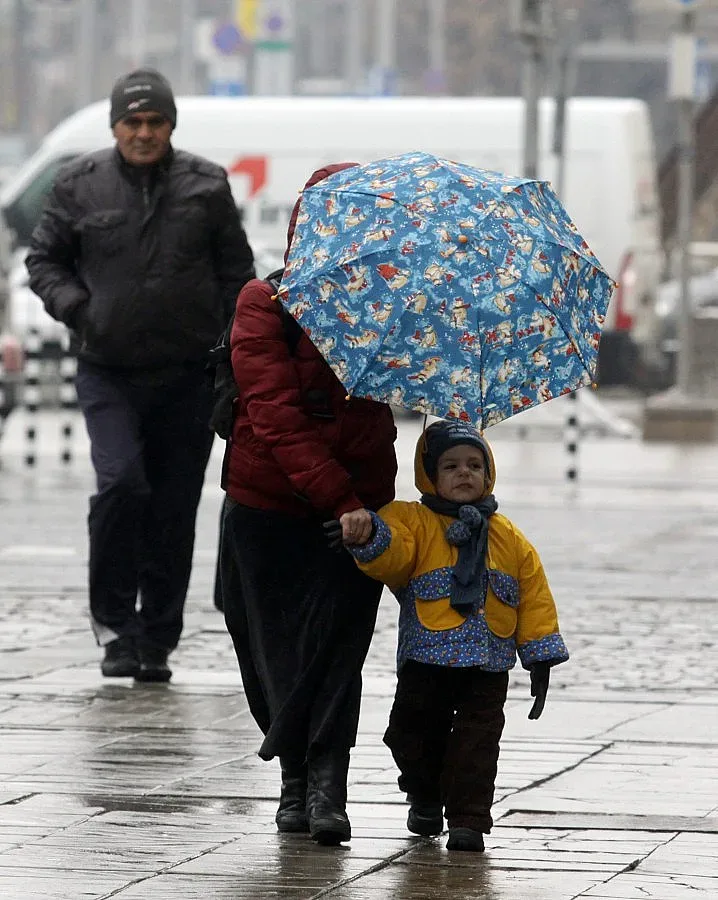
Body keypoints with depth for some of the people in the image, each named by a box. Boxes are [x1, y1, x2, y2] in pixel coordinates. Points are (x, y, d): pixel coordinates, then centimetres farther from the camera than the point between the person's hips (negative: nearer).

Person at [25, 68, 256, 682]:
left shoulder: (206, 187, 3)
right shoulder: (81, 186, 2)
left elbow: (237, 273, 10)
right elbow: (44, 259, 11)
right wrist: (75, 308, -7)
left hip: (188, 375, 1)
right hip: (109, 372, -1)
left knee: (174, 509, 3)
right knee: (121, 482, -20)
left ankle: (156, 642, 13)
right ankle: (113, 619, -4)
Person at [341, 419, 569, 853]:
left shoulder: (508, 539, 11)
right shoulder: (413, 522, 1)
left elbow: (534, 598, 12)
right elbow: (391, 552, -21)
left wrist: (541, 657, 7)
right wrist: (367, 536, -46)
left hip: (488, 669, 1)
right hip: (425, 663, -1)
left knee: (477, 741, -3)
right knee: (416, 733, 8)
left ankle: (469, 819, 1)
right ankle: (426, 799, 32)